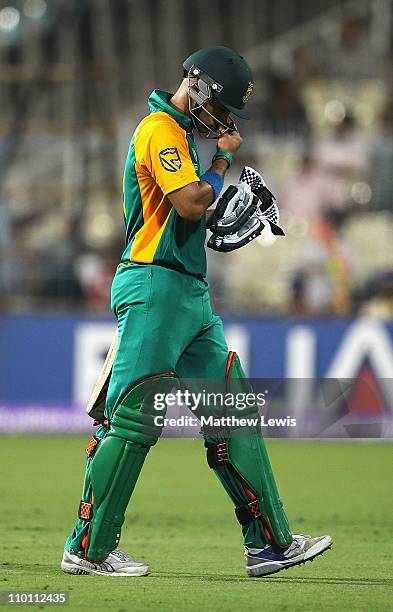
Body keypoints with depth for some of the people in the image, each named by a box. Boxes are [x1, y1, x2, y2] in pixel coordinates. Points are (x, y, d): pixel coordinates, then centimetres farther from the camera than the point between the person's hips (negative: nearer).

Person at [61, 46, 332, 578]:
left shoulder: (180, 133, 22)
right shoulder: (160, 128, -9)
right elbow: (191, 203, -20)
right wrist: (223, 159, -4)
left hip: (192, 296, 10)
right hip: (154, 289, -10)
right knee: (134, 420, -11)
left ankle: (269, 543, 9)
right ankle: (88, 549, -7)